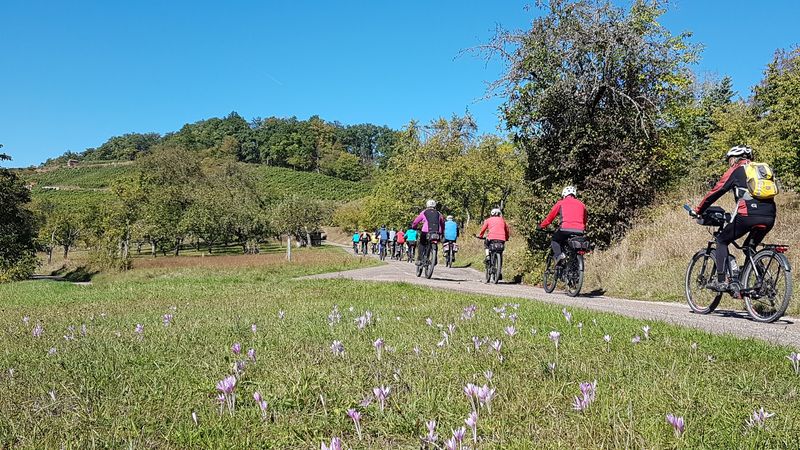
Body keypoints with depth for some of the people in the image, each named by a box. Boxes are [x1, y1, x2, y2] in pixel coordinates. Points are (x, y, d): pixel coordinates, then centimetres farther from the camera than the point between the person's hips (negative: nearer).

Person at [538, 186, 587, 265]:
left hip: (565, 229, -3)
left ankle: (558, 254, -4)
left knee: (555, 240, 23)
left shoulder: (561, 203, 16)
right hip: (579, 232, 3)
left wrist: (541, 226, 32)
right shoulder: (581, 204, 24)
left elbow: (550, 217, 19)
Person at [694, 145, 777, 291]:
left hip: (748, 215, -6)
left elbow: (715, 192, 9)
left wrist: (698, 210, 20)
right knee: (750, 247, 26)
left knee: (722, 241, 12)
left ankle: (721, 282, 5)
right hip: (769, 217, 6)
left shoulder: (735, 171, 9)